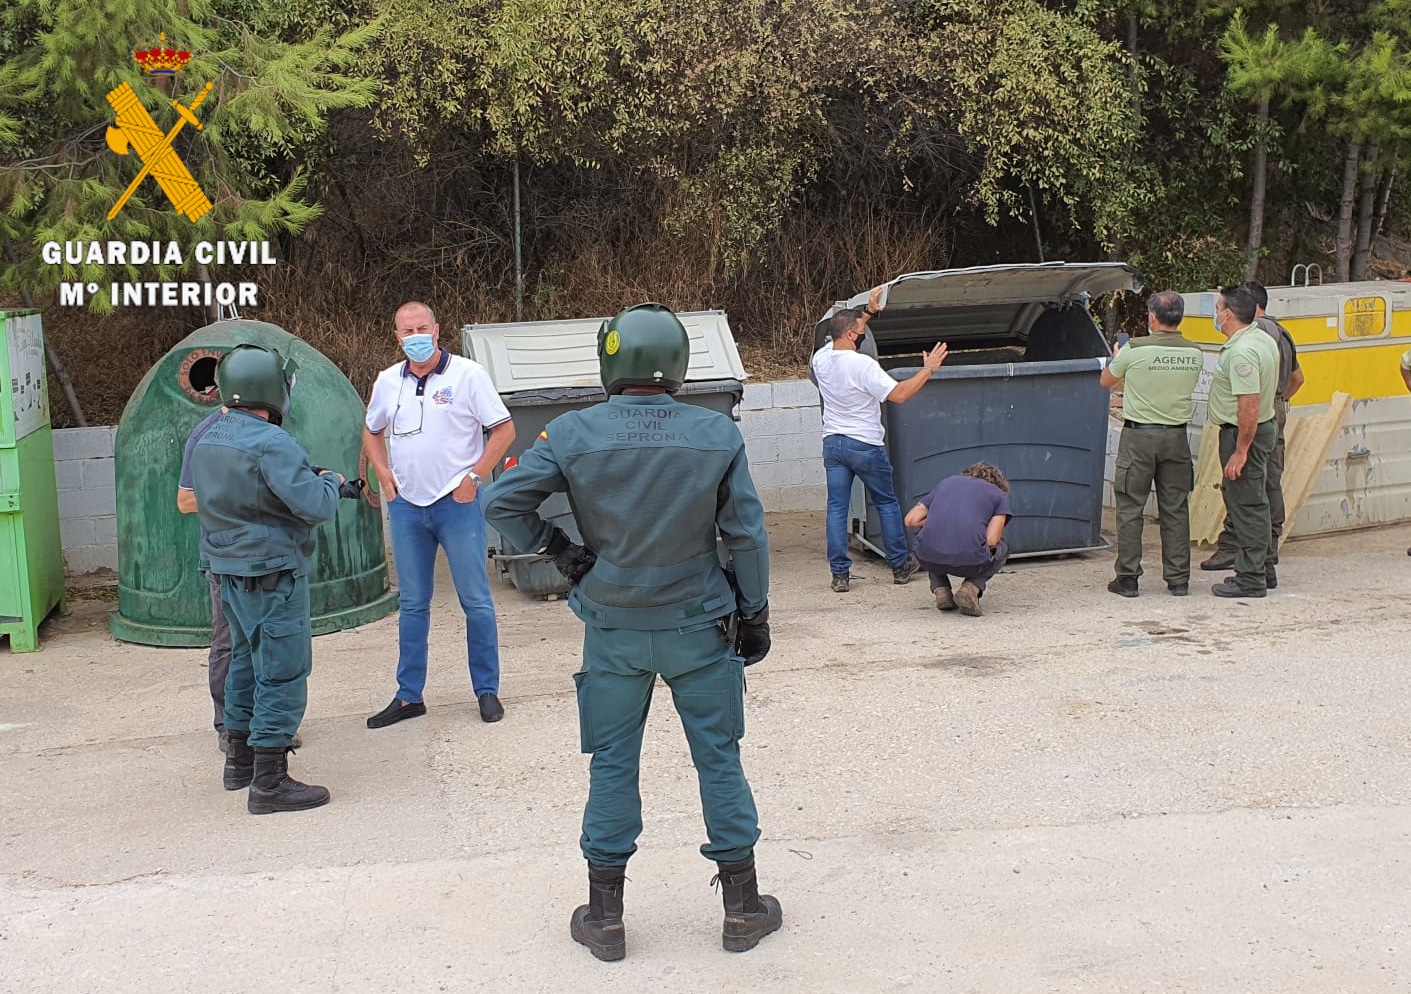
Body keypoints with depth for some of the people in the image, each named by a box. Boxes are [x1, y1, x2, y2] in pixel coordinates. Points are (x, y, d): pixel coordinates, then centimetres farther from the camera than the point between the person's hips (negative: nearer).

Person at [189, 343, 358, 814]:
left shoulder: (206, 440, 7)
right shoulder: (270, 444, -22)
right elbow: (315, 506, -26)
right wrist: (330, 482, -3)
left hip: (230, 571, 9)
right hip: (272, 573, -9)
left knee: (247, 661, 22)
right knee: (283, 672, -4)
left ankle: (239, 761, 33)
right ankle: (269, 783, -2)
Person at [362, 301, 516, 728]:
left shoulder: (468, 374, -6)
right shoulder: (388, 381, 7)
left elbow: (504, 429, -5)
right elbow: (372, 432, 23)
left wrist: (474, 477, -10)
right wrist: (384, 476, 8)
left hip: (457, 503, -4)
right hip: (406, 506, 4)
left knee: (476, 601, 2)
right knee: (412, 605, 10)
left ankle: (487, 690, 13)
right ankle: (408, 696, 18)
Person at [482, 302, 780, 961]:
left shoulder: (573, 434, -10)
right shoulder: (717, 434, -8)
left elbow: (501, 503, -10)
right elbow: (746, 534, -3)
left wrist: (556, 549, 2)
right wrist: (753, 612, 7)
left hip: (613, 632, 0)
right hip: (699, 628, 0)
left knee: (612, 766, 11)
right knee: (719, 759, 11)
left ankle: (604, 918, 20)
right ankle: (743, 909, 21)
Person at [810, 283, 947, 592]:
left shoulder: (820, 358, 2)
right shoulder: (863, 364, -19)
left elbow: (844, 334, 22)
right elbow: (899, 395, -21)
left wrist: (868, 311, 26)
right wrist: (928, 369, -13)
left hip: (833, 444, 5)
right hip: (865, 445, -5)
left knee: (837, 507, 5)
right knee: (887, 504, 11)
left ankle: (839, 573, 2)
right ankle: (900, 566, 20)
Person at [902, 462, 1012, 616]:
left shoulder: (947, 482, 25)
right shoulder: (1000, 494, 17)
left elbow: (911, 520, 18)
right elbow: (991, 540, 4)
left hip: (929, 561, 3)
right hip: (970, 562, -3)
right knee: (1001, 548, 31)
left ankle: (940, 590, 15)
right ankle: (971, 588, 5)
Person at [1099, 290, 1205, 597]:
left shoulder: (1134, 350, -12)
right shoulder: (1194, 353, 0)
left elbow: (1105, 381, 3)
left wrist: (1116, 360, 25)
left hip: (1139, 436, -3)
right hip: (1176, 436, 4)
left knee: (1130, 509, 5)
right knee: (1175, 509, 9)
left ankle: (1127, 577, 6)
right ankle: (1179, 579, 13)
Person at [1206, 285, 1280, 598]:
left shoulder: (1241, 352, -23)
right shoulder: (1264, 339, 10)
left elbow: (1249, 407, -27)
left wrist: (1240, 451, -24)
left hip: (1243, 433, -11)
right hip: (1263, 426, 11)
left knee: (1245, 504, -4)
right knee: (1253, 502, 18)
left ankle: (1250, 579, 1)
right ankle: (1262, 569, 28)